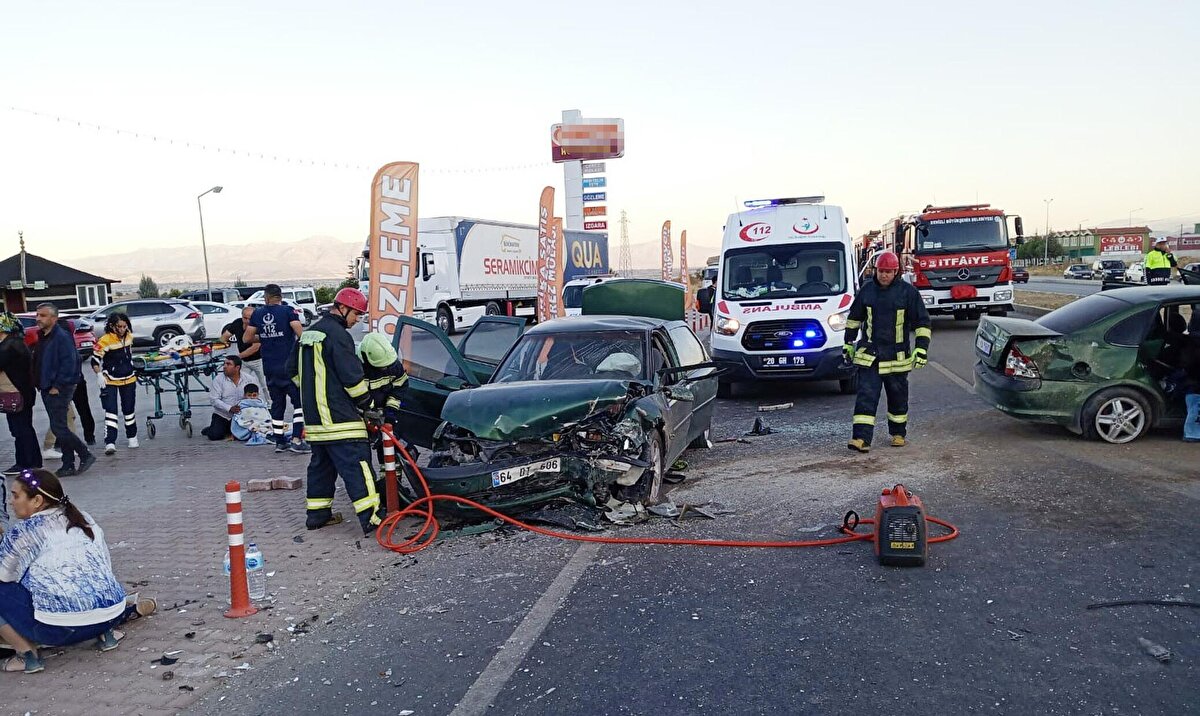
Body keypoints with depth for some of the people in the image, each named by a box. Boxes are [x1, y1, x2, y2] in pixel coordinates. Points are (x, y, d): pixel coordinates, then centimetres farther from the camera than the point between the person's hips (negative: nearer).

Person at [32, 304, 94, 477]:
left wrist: (57, 386, -18)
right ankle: (68, 465, 15)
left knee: (58, 427, -10)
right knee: (59, 427, 10)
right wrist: (41, 384, 12)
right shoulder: (42, 337, 13)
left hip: (59, 390, -9)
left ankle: (85, 455, 2)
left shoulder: (62, 337, -14)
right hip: (47, 389, 9)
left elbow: (69, 364, -20)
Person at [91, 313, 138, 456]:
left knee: (129, 409, 15)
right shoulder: (105, 341, -19)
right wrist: (99, 375, -27)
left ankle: (132, 437, 31)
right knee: (110, 411, -10)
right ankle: (110, 442, -13)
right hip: (110, 381, -5)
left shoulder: (129, 336, 0)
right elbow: (95, 360, -15)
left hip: (129, 379, 5)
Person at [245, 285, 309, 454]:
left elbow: (248, 338, 9)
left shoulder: (257, 313, 5)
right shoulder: (288, 311, -8)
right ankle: (296, 440, -7)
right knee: (299, 401, 2)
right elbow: (301, 334, -19)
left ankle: (279, 442, 16)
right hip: (289, 365, -4)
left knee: (277, 403, 14)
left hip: (269, 368, 5)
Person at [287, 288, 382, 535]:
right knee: (357, 465, -10)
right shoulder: (338, 334, -14)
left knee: (321, 463, 18)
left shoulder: (308, 334, 17)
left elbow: (293, 370, 25)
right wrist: (368, 407, -7)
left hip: (314, 416, 9)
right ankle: (370, 518, -12)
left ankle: (317, 514, 24)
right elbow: (353, 377, -17)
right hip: (339, 418, -9)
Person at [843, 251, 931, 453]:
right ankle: (861, 438, -12)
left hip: (897, 357, -1)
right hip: (869, 356, 1)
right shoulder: (867, 290, 4)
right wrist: (848, 342, 16)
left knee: (898, 398, 12)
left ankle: (898, 434, 30)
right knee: (866, 397, -8)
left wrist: (922, 347, -8)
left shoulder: (908, 292, -4)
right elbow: (854, 317, 17)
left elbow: (922, 321, -1)